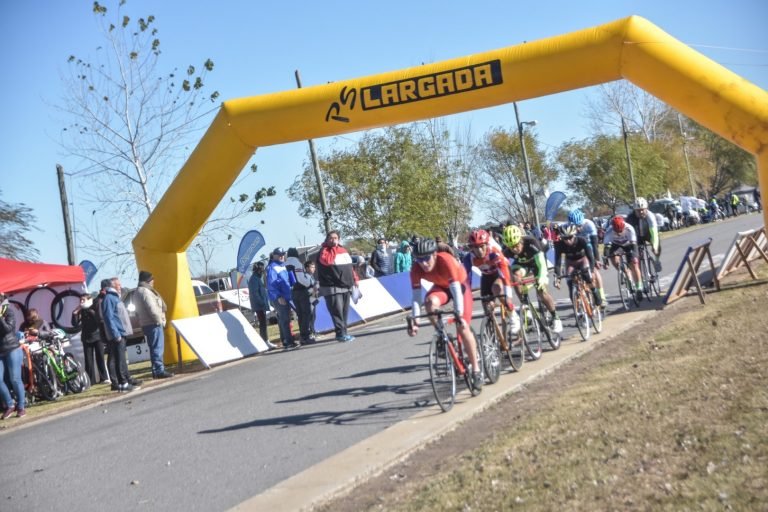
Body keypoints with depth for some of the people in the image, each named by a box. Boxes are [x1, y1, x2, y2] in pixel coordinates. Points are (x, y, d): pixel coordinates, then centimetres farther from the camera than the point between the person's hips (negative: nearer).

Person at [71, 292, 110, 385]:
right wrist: (75, 313, -9)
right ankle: (91, 380, 4)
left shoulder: (95, 308, -1)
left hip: (97, 336, -3)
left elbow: (100, 320, -12)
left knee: (100, 358, -3)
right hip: (86, 338, 3)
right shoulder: (80, 311, 5)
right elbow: (75, 324, 1)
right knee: (88, 360, 1)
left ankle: (104, 378, 2)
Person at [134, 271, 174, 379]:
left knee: (155, 348, 13)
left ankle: (156, 371, 17)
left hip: (147, 324, 10)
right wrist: (160, 320, -10)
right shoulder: (145, 291, -13)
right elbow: (152, 309, -20)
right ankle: (159, 371, -12)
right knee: (157, 348, -10)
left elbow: (138, 311, 22)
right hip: (153, 324, -10)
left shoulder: (139, 291, 19)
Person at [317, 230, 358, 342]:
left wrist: (355, 279, 18)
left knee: (344, 312, 10)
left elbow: (349, 266, 23)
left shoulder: (343, 251, 15)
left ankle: (343, 333, 16)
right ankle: (341, 334, -11)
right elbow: (328, 260, -27)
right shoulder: (324, 251, -5)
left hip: (346, 287, 7)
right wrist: (334, 248, -18)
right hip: (332, 288, -7)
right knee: (337, 312, -11)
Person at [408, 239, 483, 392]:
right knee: (430, 302, -32)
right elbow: (416, 297, -25)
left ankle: (477, 371, -4)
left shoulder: (446, 261, -38)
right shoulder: (416, 269, -26)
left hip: (460, 285, -3)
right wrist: (414, 321, -33)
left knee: (462, 327, -15)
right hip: (440, 286, 3)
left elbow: (456, 291, -40)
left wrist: (459, 315, -47)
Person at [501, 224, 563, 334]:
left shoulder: (531, 242, -38)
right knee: (515, 275, -31)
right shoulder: (507, 249, -29)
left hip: (536, 262, -3)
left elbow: (541, 264, -42)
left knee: (541, 291, -18)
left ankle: (555, 317, 2)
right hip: (521, 264, 3)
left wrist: (541, 278, -57)